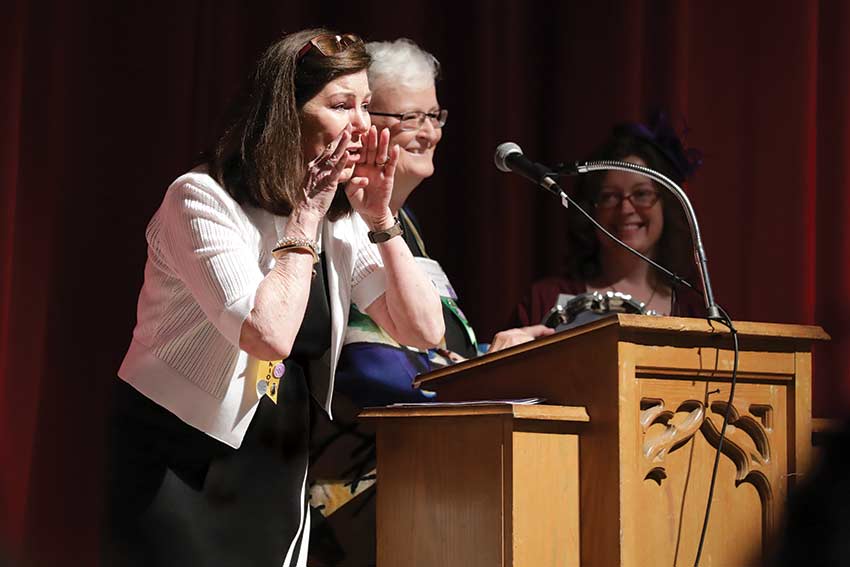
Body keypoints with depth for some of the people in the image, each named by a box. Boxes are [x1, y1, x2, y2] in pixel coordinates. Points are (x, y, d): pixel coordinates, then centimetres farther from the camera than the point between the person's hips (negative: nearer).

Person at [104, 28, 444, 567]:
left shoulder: (340, 218, 3)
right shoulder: (202, 199, -17)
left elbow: (424, 330, -3)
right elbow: (271, 335, -30)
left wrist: (380, 219, -11)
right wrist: (305, 216, -20)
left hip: (277, 467, 6)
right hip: (176, 461, -6)